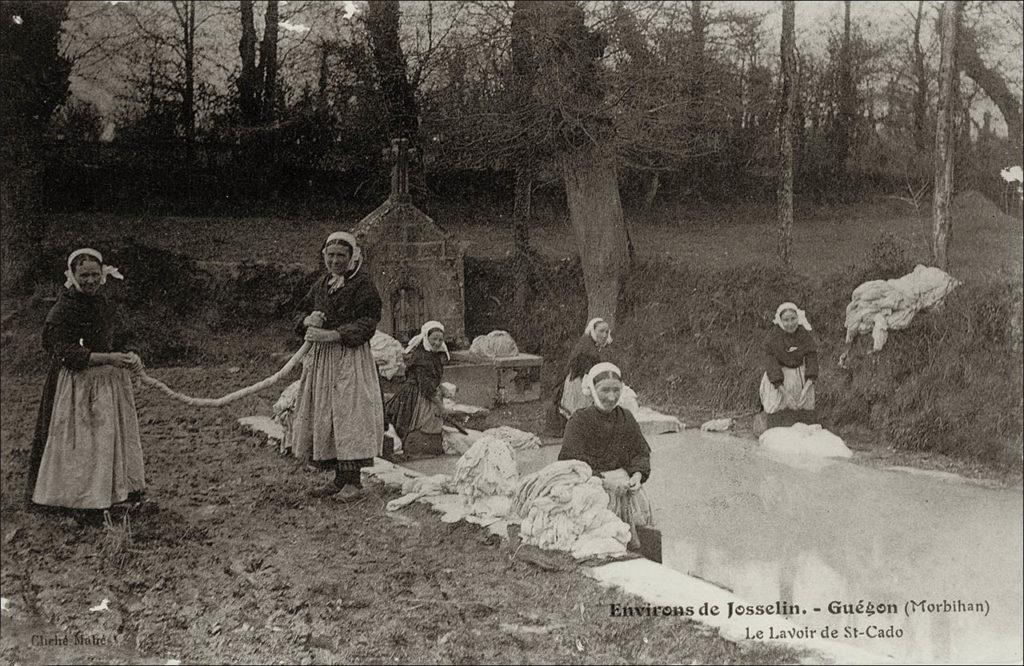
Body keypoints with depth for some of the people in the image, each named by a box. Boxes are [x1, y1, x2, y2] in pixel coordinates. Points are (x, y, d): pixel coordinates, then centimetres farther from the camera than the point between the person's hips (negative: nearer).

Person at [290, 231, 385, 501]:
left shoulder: (363, 285, -6)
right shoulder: (321, 284, 16)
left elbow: (366, 324, -14)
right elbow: (301, 312, 21)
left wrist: (332, 335, -21)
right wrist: (307, 320, -4)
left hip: (350, 358, -7)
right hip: (320, 357, 7)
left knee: (349, 414, -9)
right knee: (322, 417, 6)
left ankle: (353, 481, -3)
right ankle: (339, 477, 14)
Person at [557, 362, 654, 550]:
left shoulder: (626, 417, 12)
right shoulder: (579, 420, -3)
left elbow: (641, 452, 15)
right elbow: (570, 462, -10)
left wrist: (637, 474, -7)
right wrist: (603, 479, -21)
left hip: (624, 485, 4)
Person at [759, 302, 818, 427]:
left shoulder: (806, 335, -8)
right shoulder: (772, 337, -16)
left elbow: (811, 359, -6)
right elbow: (771, 364, -18)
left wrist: (807, 386, -18)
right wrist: (785, 392, -24)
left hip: (801, 377, 3)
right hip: (779, 378, -3)